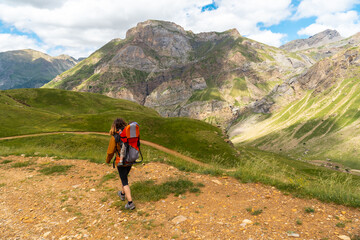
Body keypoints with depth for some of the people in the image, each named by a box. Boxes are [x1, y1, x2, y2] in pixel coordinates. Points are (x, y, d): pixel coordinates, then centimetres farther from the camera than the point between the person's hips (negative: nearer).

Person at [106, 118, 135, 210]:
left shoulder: (114, 137, -16)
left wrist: (108, 160, 8)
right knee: (124, 177, 27)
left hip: (121, 162, -5)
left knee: (125, 182, 3)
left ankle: (130, 203, 0)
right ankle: (122, 194, 46)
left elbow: (110, 151, -11)